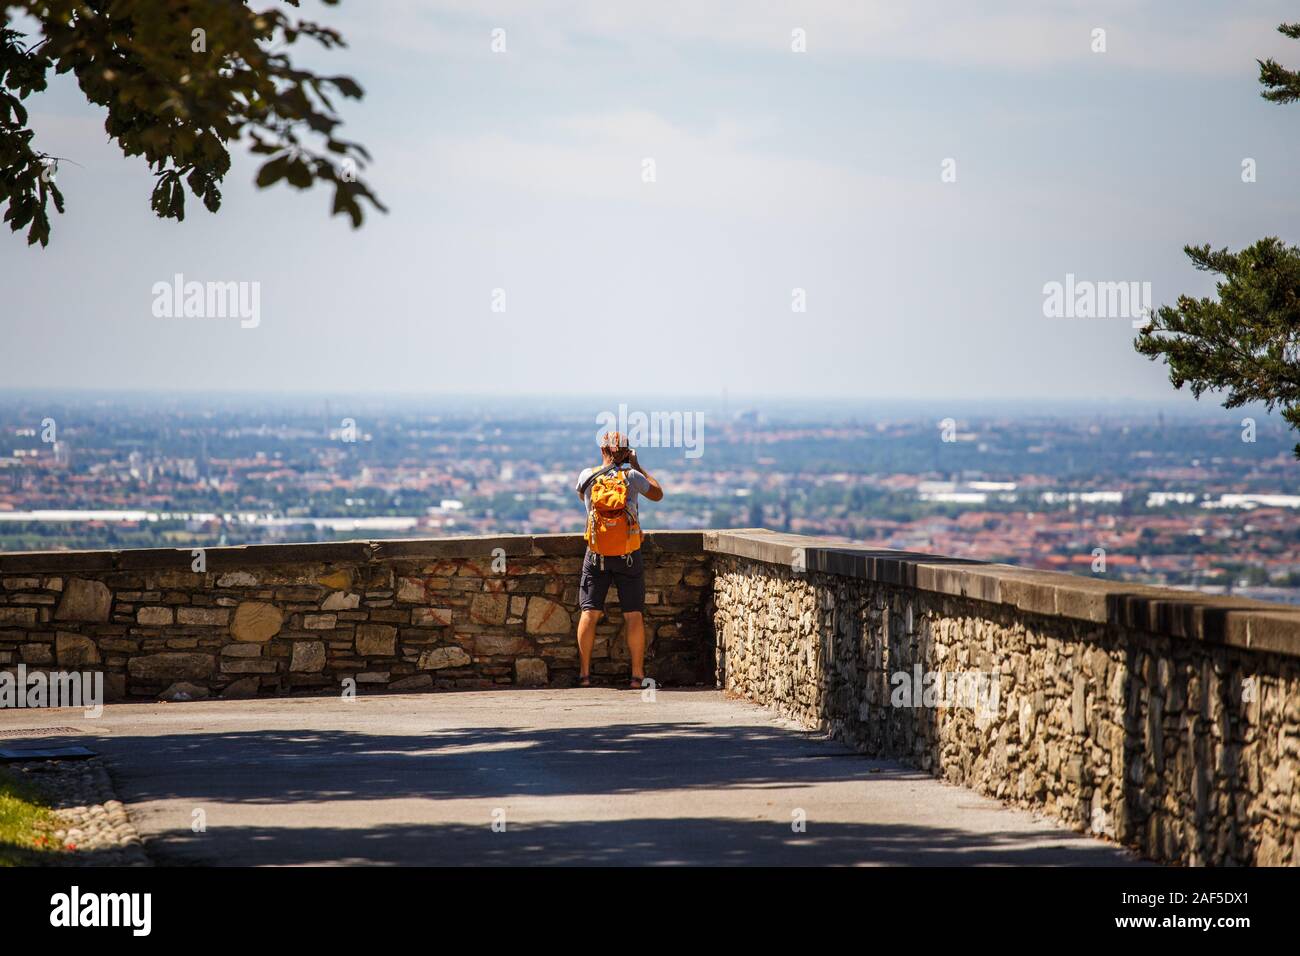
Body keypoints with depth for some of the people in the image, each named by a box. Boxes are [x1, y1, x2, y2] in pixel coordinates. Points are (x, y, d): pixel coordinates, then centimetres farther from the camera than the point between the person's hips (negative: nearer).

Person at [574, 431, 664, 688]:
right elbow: (657, 494, 9)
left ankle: (584, 673, 5)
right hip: (629, 556, -1)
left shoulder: (587, 476, -5)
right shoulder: (632, 477, -8)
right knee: (634, 615, 4)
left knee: (589, 613, 6)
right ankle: (637, 675, 3)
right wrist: (637, 466, 16)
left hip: (596, 555, 1)